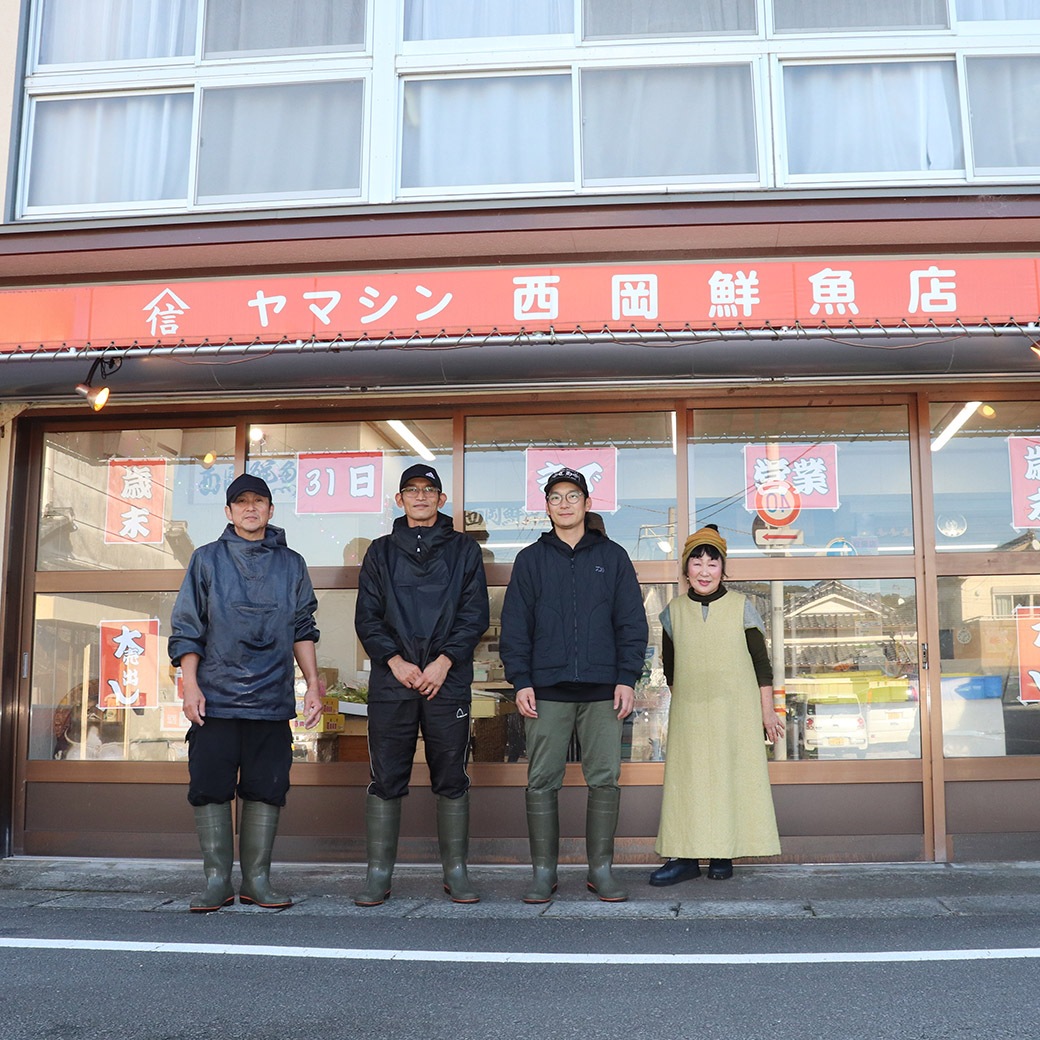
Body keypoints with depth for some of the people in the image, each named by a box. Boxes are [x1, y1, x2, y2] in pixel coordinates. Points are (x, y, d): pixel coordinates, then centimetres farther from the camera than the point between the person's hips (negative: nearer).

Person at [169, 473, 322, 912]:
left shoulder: (291, 564, 12)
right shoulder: (206, 560, 8)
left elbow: (303, 630, 14)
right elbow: (186, 629, 5)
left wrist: (313, 686, 8)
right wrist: (190, 685, -4)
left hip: (272, 699, 1)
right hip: (216, 698, -1)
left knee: (266, 789, 3)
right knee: (210, 788, -1)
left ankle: (256, 880, 12)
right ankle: (217, 880, 9)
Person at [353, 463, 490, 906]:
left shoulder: (464, 549, 11)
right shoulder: (381, 552, 14)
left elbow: (475, 612, 3)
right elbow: (367, 616, 7)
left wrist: (444, 661, -9)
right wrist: (395, 661, -7)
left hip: (448, 681, -1)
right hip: (391, 681, 1)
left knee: (451, 779, 4)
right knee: (385, 780, 2)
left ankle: (456, 872, 13)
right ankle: (378, 875, 9)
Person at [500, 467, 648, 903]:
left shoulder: (612, 556, 11)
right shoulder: (531, 559, 11)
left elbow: (632, 621, 8)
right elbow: (515, 625, 8)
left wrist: (627, 678, -1)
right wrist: (520, 681, -2)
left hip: (602, 689, 0)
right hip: (546, 688, 0)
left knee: (605, 780, 1)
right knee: (542, 782, 0)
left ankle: (601, 868, 12)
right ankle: (543, 872, 9)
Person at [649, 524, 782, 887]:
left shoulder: (741, 606, 1)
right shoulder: (674, 611, 5)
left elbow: (761, 662, 3)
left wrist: (767, 710, 2)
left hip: (737, 709, -1)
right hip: (689, 712, 1)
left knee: (733, 777, 1)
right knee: (687, 779, -1)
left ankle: (723, 856, 9)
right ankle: (686, 857, 3)